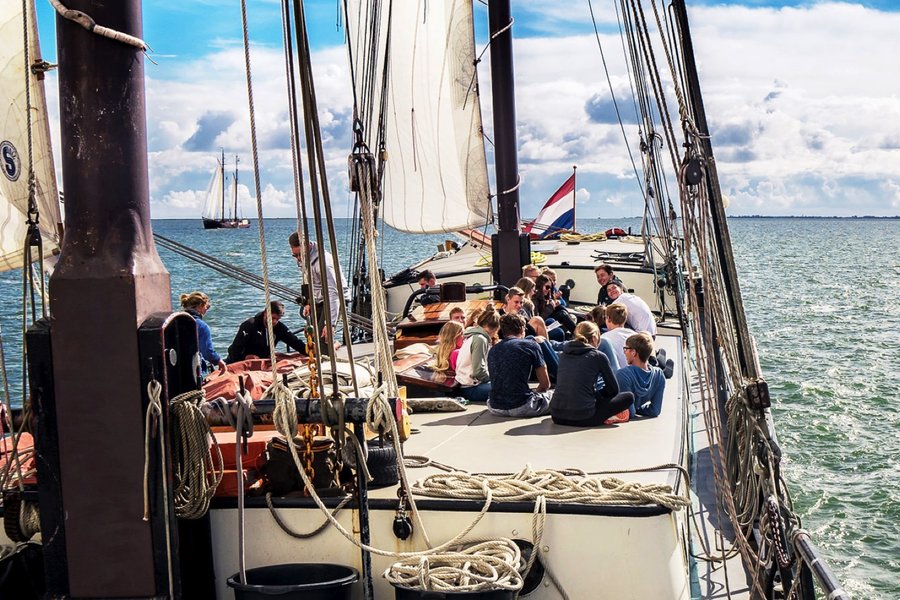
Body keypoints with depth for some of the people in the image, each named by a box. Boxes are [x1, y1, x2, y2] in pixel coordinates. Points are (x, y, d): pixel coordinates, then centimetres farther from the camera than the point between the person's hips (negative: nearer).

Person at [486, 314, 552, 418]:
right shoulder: (530, 345, -1)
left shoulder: (493, 350, 14)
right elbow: (545, 383, 1)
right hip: (521, 407, -5)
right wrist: (535, 393, 22)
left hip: (495, 409, 5)